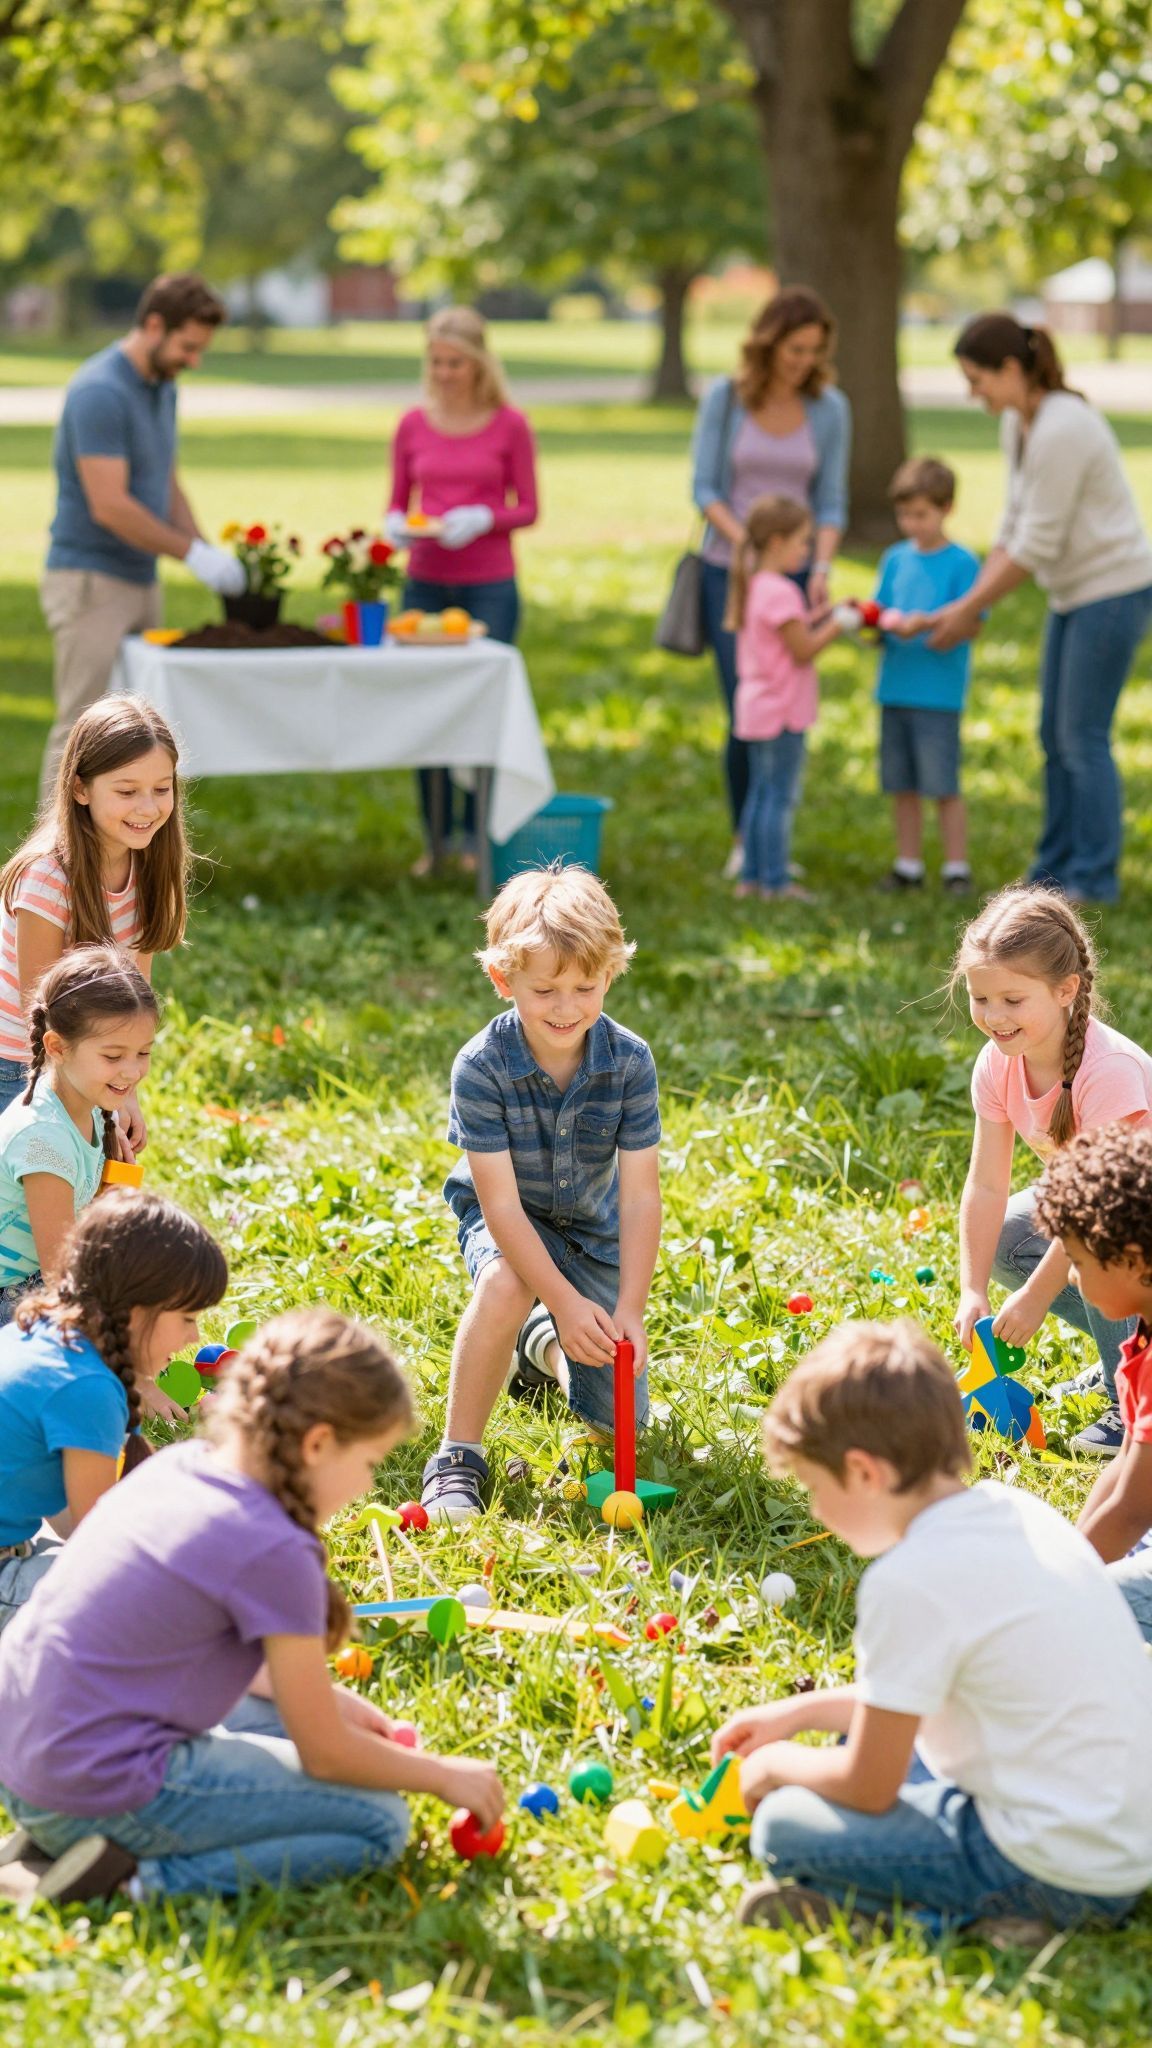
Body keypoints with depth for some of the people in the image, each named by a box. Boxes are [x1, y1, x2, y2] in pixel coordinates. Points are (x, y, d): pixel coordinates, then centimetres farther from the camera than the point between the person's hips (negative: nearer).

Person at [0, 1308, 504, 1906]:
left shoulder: (175, 1467, 5)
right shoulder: (275, 1552, -18)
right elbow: (326, 1755, -8)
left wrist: (327, 1698, 20)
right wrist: (445, 1775, 8)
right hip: (107, 1786, -9)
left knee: (281, 1716, 27)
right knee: (380, 1824, 0)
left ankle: (60, 1833, 12)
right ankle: (147, 1881, -11)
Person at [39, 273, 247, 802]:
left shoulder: (162, 388, 11)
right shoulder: (100, 392, -19)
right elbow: (109, 506, -23)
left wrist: (208, 551, 5)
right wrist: (192, 553, -17)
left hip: (140, 579, 9)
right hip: (91, 580, -9)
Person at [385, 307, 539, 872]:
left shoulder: (509, 426, -1)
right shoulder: (413, 426, 6)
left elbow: (527, 510, 0)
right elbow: (397, 503, 11)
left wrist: (482, 519, -18)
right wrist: (396, 524, -11)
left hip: (489, 586, -2)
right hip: (425, 583, 2)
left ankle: (477, 836, 8)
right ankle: (436, 837, 11)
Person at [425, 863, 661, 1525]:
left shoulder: (629, 1061, -23)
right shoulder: (481, 1067, -28)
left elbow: (640, 1194, -21)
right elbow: (501, 1202, -27)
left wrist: (630, 1310, -28)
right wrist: (565, 1301, -33)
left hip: (591, 1227, 3)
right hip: (504, 1220, -3)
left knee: (620, 1418, 0)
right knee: (504, 1282, -41)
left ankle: (544, 1348, 36)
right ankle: (459, 1456, -23)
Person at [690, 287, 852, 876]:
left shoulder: (829, 409, 1)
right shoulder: (725, 398, -3)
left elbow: (831, 501, 1)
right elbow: (703, 487, -5)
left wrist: (821, 568, -14)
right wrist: (745, 543, -20)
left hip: (794, 576, 1)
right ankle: (744, 839, 9)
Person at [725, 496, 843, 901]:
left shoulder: (755, 586, 11)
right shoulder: (780, 592, -19)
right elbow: (803, 650, -18)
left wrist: (825, 617, 11)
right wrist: (838, 625, -8)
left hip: (758, 710, 10)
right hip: (783, 712, -10)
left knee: (761, 793, 14)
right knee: (781, 796, -5)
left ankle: (752, 876, 18)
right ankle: (776, 882, -3)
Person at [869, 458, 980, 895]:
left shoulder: (961, 563, -5)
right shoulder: (895, 559, 11)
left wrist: (925, 625, -23)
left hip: (939, 692, -5)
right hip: (894, 689, 5)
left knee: (943, 785, -3)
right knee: (902, 784, 9)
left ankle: (956, 868, 6)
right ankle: (908, 865, 18)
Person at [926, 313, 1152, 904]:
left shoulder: (1061, 431, -24)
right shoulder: (1016, 425, 6)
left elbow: (1036, 546, -21)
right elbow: (1015, 526, 11)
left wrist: (969, 610, -14)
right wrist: (968, 602, 4)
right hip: (1075, 594, 10)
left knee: (1083, 738, -6)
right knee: (1055, 735, 11)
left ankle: (1095, 879, 3)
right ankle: (1055, 869, 19)